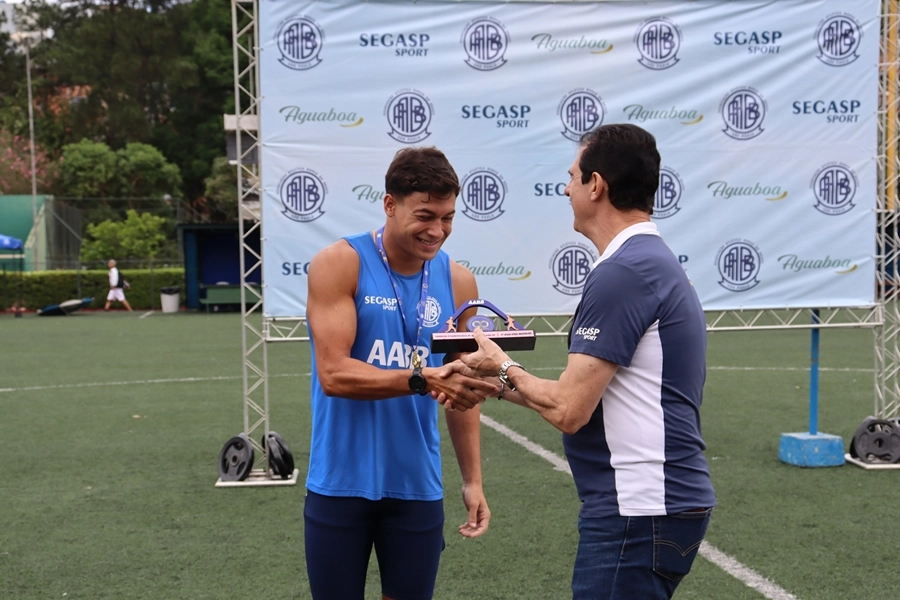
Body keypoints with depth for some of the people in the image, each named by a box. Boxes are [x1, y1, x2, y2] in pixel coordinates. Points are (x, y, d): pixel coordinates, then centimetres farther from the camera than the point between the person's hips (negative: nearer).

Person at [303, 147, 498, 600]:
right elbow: (334, 373, -18)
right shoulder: (339, 264, -10)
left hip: (417, 486, 3)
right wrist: (423, 379, -29)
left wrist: (472, 479, 5)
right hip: (341, 485, -3)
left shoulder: (458, 281, 2)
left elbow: (461, 390, 9)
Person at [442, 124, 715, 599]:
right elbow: (589, 396, 15)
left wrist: (504, 368, -2)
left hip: (639, 511, -10)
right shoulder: (652, 260, 12)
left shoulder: (623, 272, -19)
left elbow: (568, 410, -20)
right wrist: (495, 386, 15)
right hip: (653, 502, 10)